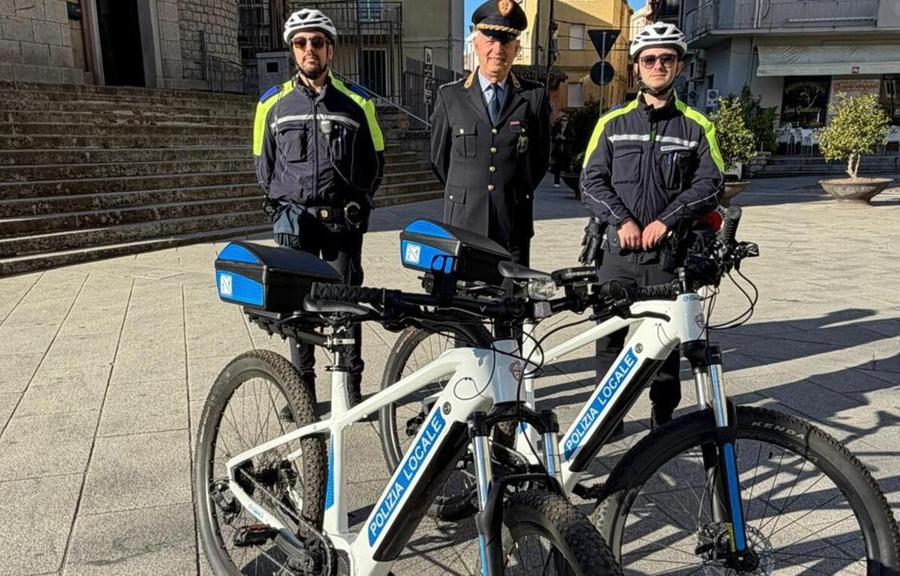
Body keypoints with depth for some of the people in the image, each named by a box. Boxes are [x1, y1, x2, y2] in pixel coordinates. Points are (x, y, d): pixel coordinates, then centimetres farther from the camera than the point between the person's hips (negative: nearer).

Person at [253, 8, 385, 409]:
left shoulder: (356, 102, 3)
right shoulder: (273, 103, 5)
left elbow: (374, 162, 11)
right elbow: (264, 164, 14)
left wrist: (355, 204, 7)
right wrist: (283, 207, 8)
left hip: (342, 220, 0)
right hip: (294, 220, 1)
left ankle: (352, 385, 16)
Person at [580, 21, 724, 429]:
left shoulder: (697, 127, 8)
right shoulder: (612, 124, 9)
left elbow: (709, 184, 0)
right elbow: (591, 181, 2)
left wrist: (666, 220, -13)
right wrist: (621, 220, -13)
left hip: (669, 251, 0)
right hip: (617, 249, 1)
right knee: (610, 335, 5)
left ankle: (664, 417, 20)